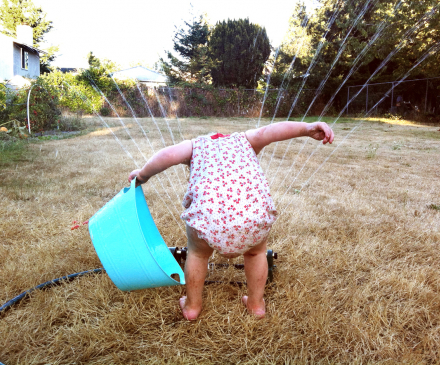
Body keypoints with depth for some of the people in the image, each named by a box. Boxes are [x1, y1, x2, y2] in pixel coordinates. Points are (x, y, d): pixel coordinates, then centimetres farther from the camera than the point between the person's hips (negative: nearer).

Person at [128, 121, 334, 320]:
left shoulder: (196, 144, 29)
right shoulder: (244, 140, 32)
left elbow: (168, 155, 10)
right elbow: (268, 131, 11)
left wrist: (143, 175, 25)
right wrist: (307, 129, -2)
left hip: (207, 210, -1)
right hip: (255, 210, 1)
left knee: (197, 253, 32)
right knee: (256, 252, 35)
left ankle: (192, 306, 46)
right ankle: (256, 304, 46)